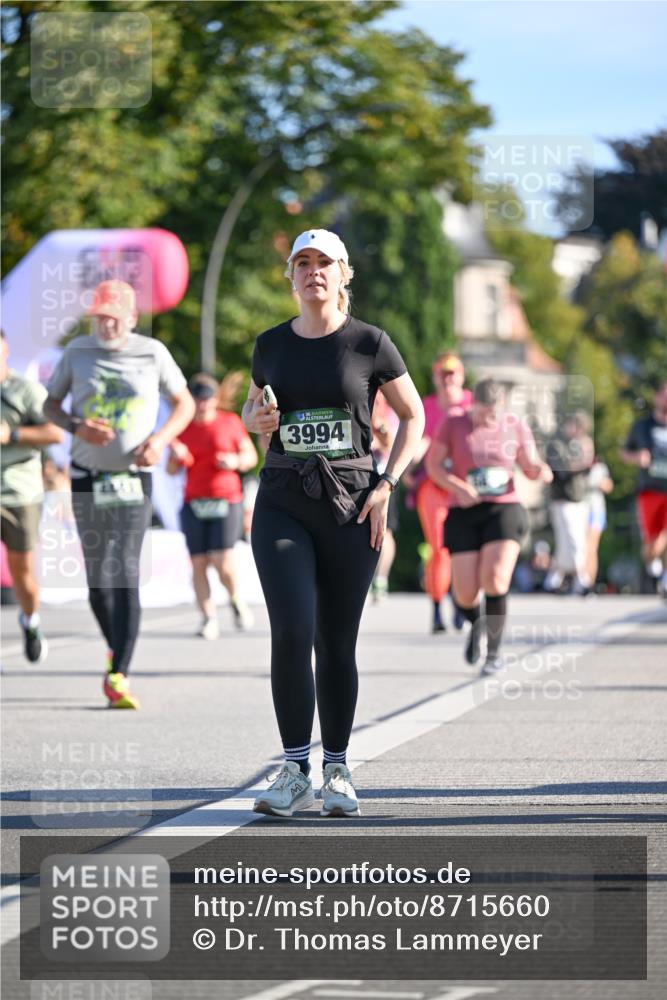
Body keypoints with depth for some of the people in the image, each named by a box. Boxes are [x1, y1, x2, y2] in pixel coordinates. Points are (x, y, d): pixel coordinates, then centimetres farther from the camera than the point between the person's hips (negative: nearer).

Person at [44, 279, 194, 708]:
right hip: (87, 477, 2)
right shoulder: (78, 351, 3)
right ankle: (117, 649, 31)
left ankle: (118, 676, -19)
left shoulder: (152, 353, 0)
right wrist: (77, 427, -11)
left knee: (126, 575, -13)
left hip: (134, 478, -2)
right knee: (98, 578, 6)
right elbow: (51, 404, 10)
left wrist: (161, 438, -9)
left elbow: (185, 403, 10)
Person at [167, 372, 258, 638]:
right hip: (194, 503, 2)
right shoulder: (183, 428, 10)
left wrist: (235, 461, -12)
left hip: (226, 500, -2)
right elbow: (171, 470, 12)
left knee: (222, 561, -14)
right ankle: (208, 618, -1)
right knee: (198, 563, -6)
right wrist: (176, 457, -10)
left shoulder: (230, 422, 4)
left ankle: (236, 600, 14)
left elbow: (251, 457, 9)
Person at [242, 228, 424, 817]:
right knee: (291, 632, -14)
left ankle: (337, 773, 16)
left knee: (337, 644, 2)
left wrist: (386, 486, -3)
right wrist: (256, 419, -1)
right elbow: (253, 409, 24)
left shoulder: (369, 343, 1)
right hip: (283, 503, 1)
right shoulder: (271, 345, 8)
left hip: (351, 505, -1)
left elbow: (413, 416, 7)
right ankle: (296, 772, -7)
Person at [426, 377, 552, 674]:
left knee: (495, 579, -22)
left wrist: (541, 470, -18)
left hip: (504, 509, 0)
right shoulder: (453, 424, 1)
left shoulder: (516, 426, 4)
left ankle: (494, 652, -10)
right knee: (465, 592, -6)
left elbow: (530, 467, 7)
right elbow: (433, 464, 3)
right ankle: (476, 625, 31)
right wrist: (458, 488, -14)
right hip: (464, 514, 0)